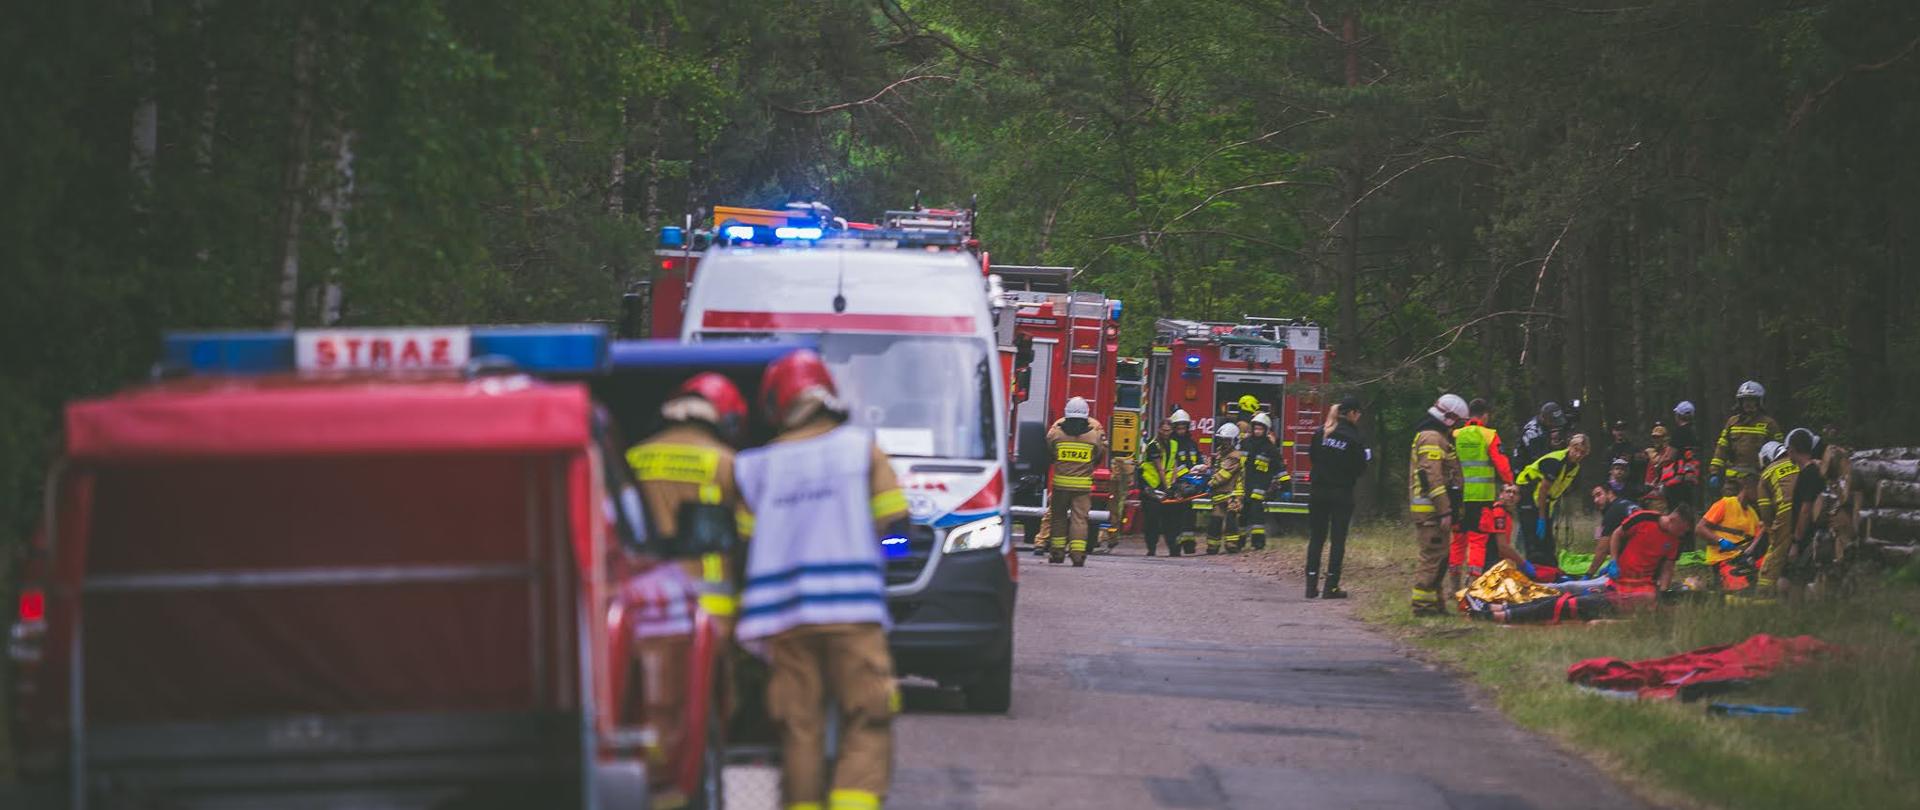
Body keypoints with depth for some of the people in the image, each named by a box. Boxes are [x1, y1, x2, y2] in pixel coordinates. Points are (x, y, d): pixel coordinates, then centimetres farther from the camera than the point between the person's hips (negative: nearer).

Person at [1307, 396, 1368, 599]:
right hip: (1342, 494, -4)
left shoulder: (1320, 432, 1)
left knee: (1316, 538, 10)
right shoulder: (1354, 438, -11)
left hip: (1319, 491, 4)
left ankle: (1312, 586, 6)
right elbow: (1359, 468, -9)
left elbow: (1311, 455, 10)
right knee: (1338, 540, 3)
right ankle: (1331, 587, 1)